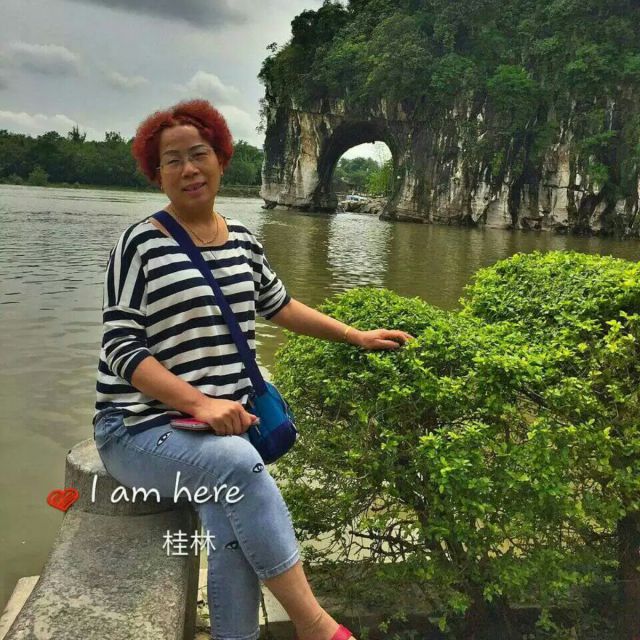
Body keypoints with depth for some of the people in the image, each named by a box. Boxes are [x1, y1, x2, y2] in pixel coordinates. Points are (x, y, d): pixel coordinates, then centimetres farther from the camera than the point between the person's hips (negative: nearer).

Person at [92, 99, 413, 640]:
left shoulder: (241, 238, 10)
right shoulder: (142, 244, -6)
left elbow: (277, 305, 24)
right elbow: (121, 349, -11)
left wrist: (356, 337, 22)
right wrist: (198, 403, -24)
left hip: (224, 420, 4)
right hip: (140, 427, -4)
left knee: (234, 534, -25)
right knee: (241, 463, -33)